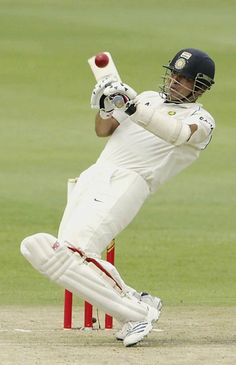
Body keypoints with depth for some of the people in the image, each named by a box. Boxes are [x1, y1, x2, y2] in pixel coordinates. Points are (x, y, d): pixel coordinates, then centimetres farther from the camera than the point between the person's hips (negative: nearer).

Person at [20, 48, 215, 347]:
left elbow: (178, 133, -21)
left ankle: (137, 313, -21)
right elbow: (103, 130, 15)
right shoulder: (149, 98, 24)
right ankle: (136, 303, 3)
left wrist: (133, 107, -33)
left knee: (67, 253, -26)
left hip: (125, 185, -8)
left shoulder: (200, 120, 3)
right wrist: (105, 107, -7)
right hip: (92, 177, 8)